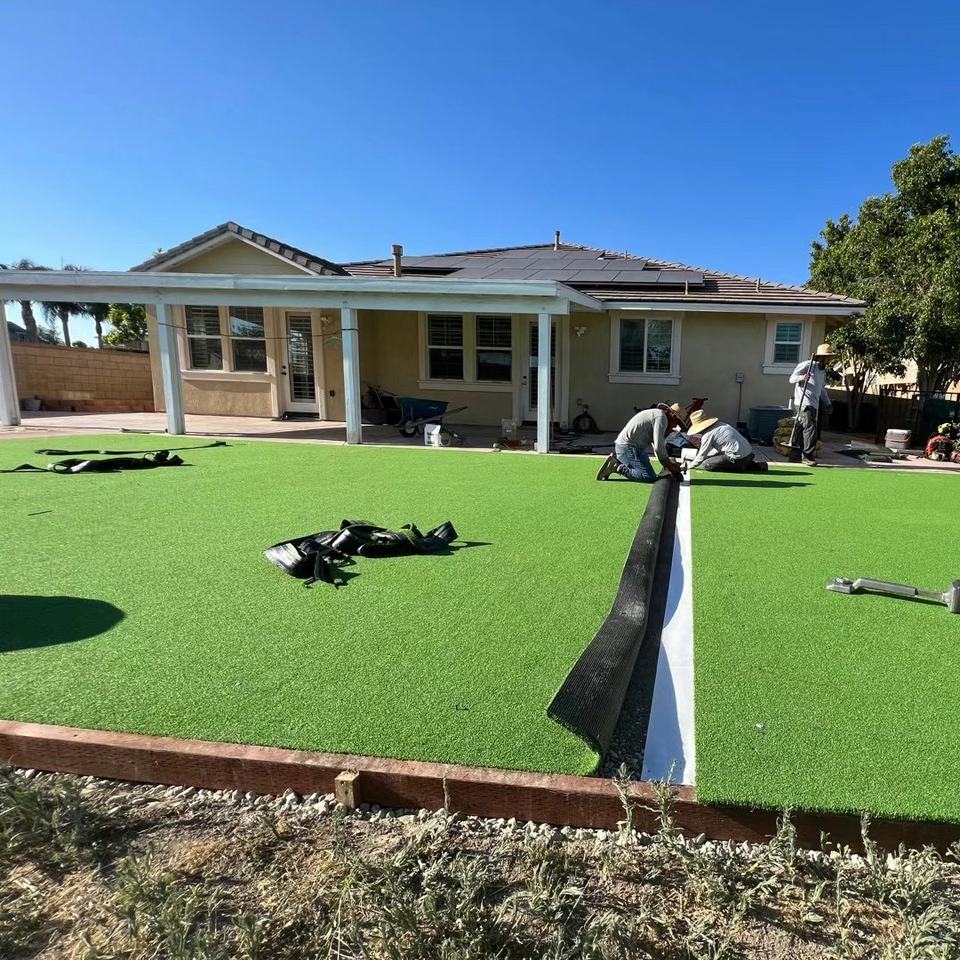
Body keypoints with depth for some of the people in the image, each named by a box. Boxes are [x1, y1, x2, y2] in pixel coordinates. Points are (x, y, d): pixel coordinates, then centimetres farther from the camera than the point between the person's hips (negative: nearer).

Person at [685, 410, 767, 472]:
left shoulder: (707, 435, -10)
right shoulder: (720, 424, 15)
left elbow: (701, 456, -1)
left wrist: (690, 466, 14)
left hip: (738, 457, -8)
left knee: (706, 464, -5)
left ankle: (738, 468, -6)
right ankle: (755, 465, 20)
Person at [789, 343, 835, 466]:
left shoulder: (823, 371, 21)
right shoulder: (806, 365, -5)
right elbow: (792, 378, -6)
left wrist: (827, 403, 27)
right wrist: (802, 377, -26)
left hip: (814, 404, 8)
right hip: (803, 402, -8)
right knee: (810, 427, -15)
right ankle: (807, 456, -13)